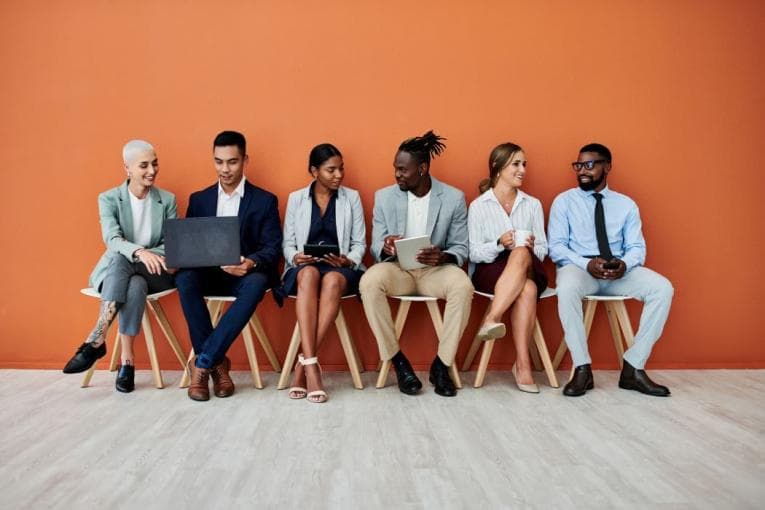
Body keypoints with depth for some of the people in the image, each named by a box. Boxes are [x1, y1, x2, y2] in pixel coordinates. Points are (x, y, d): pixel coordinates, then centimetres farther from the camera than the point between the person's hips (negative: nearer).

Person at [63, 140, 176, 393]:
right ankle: (127, 358, -36)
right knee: (131, 281, -37)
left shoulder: (167, 199, 6)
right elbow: (112, 240, -16)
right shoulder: (109, 199, 1)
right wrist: (140, 252, -38)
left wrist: (151, 255, -22)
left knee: (135, 286, -36)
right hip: (114, 271, 0)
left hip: (154, 273, 1)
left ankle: (95, 340, -29)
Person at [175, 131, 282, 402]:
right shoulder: (198, 199, 14)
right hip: (208, 273, 3)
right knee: (184, 279, -31)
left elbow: (272, 248, -4)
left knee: (257, 283, -37)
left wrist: (251, 263, -27)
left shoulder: (265, 201, 4)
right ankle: (217, 363, -23)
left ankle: (202, 361, -30)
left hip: (245, 275, -2)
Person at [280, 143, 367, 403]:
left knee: (333, 280, -38)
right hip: (304, 266, 0)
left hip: (340, 268, 0)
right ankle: (311, 364, -42)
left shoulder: (352, 197, 11)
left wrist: (349, 261, -13)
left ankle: (303, 362, -34)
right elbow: (287, 242, 9)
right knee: (309, 274, -38)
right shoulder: (296, 198, 12)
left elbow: (359, 243, 8)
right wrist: (295, 257, -13)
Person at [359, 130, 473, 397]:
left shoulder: (454, 198, -1)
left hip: (435, 269, 0)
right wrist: (385, 248, -24)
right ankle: (398, 361, -18)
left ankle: (441, 364, -16)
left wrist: (443, 257, -24)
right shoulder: (384, 196, 2)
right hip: (396, 268, 1)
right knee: (369, 281, -33)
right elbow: (376, 247, 2)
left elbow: (461, 247, 0)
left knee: (463, 285, -34)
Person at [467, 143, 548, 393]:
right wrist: (499, 244, -20)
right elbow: (473, 252, -2)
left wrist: (531, 246, -13)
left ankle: (492, 319, -37)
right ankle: (523, 363, -35)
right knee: (527, 290, -36)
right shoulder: (478, 205, 4)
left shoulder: (533, 204, 13)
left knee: (521, 254, -36)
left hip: (529, 269, 2)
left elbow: (542, 250, 11)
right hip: (488, 270, -2)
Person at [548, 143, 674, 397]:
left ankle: (633, 368, -15)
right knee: (567, 287, -38)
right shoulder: (564, 201, 6)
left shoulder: (626, 204, 13)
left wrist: (624, 264, -19)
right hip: (579, 268, -3)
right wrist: (587, 264, -21)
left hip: (619, 271, 3)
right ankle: (582, 369, -26)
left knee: (662, 288, -22)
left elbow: (636, 247, 6)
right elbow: (556, 247, -3)